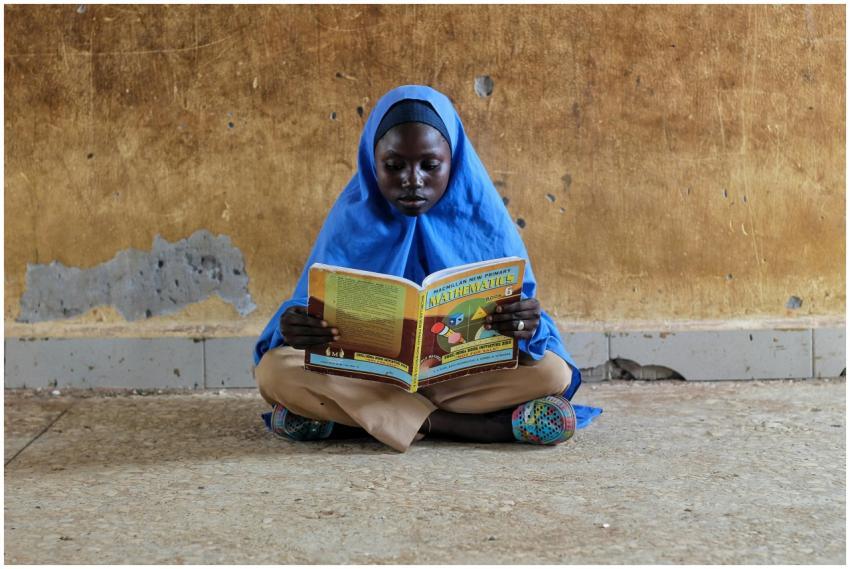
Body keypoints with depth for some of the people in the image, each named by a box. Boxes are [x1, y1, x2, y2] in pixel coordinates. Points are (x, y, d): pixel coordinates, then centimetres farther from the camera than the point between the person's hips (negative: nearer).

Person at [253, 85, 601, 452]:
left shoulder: (483, 219, -6)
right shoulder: (352, 221, -5)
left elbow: (524, 311, -9)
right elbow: (317, 309, -8)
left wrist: (527, 327, -35)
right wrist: (294, 325, -33)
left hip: (465, 375, -1)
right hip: (366, 372, 1)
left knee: (552, 373, -27)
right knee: (275, 370, -28)